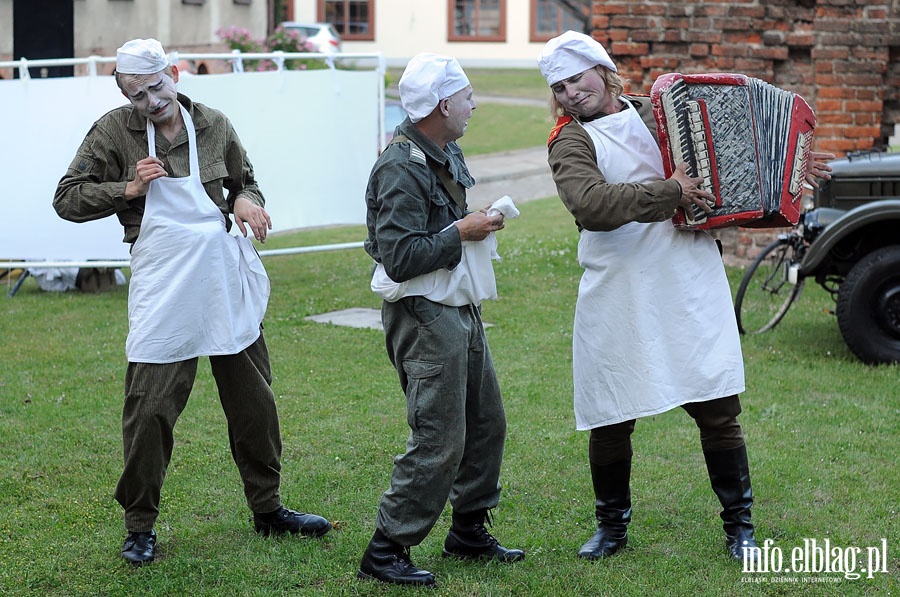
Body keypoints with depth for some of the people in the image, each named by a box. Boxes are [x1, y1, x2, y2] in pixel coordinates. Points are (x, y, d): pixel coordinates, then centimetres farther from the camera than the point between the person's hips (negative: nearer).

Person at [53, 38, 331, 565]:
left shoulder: (214, 125, 6)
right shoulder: (114, 131, -2)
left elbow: (245, 182, 22)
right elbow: (67, 199, 0)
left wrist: (247, 201, -1)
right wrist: (130, 189, -12)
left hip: (227, 282, 4)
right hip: (162, 291, -3)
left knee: (254, 400, 12)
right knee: (150, 408, -5)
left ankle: (268, 509, 28)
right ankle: (140, 526, 10)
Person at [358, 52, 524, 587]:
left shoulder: (445, 153, 9)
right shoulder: (402, 169, -21)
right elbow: (399, 257, -26)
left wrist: (478, 221, 10)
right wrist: (462, 232, -19)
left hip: (460, 308, 10)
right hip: (424, 317, -10)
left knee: (486, 423, 17)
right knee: (439, 443, -9)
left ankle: (470, 531, 31)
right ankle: (385, 552, 0)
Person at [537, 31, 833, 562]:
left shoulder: (659, 113, 13)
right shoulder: (570, 143, -1)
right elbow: (591, 204, -21)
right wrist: (670, 192, -20)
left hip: (691, 283, 3)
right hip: (619, 296, -2)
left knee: (718, 409, 1)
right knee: (611, 419, 4)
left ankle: (739, 525, 16)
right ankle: (612, 525, 25)